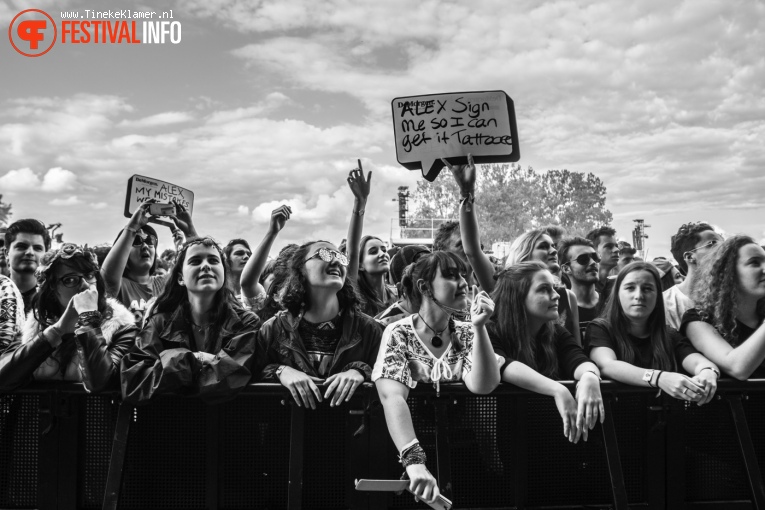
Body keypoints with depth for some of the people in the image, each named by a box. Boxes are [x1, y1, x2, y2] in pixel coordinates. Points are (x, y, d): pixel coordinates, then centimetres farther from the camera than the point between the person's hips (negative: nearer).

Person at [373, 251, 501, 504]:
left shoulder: (467, 334, 5)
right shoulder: (398, 334, -6)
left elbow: (482, 386, -9)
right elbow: (392, 397, -20)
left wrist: (479, 326, -17)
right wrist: (415, 463, -32)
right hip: (411, 445, -2)